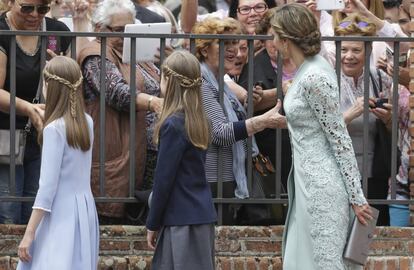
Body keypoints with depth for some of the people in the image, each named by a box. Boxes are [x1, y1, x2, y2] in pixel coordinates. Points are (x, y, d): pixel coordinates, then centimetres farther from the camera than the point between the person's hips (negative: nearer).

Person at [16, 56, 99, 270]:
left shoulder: (54, 129, -14)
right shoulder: (86, 122, 7)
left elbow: (47, 187, -17)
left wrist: (29, 234, -15)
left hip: (61, 213, -8)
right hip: (85, 210, 8)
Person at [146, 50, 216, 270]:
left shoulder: (173, 125, -15)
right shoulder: (198, 120, 9)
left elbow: (164, 179, -13)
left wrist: (152, 224, -6)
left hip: (182, 219, -8)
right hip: (201, 213, 8)